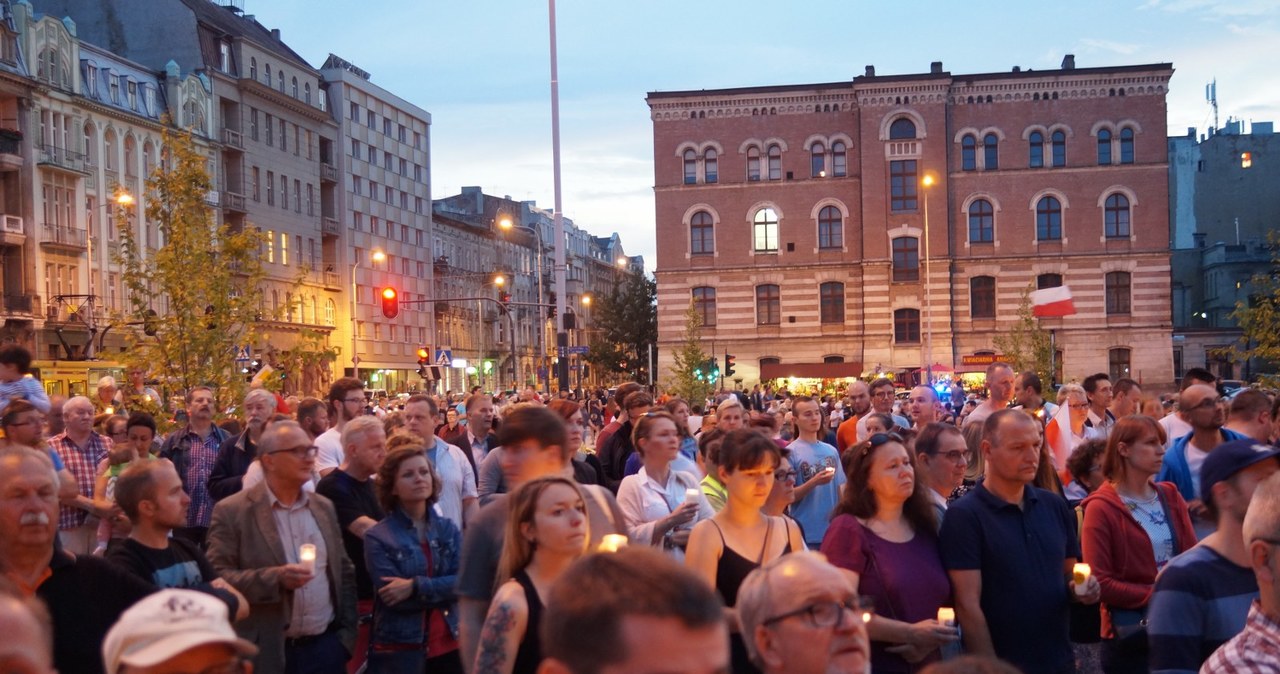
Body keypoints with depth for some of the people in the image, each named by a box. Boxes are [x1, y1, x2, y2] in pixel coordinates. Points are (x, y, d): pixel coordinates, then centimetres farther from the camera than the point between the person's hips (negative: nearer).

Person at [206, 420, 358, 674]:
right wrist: (275, 579, -23)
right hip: (268, 651, -4)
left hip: (326, 645, 4)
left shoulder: (324, 507, 10)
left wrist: (347, 632, 7)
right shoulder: (232, 511, -6)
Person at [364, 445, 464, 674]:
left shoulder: (448, 528, 5)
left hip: (449, 645, 4)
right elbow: (394, 597, -14)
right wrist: (443, 590, -9)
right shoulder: (377, 537, -6)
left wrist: (416, 587, -17)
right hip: (399, 650, -3)